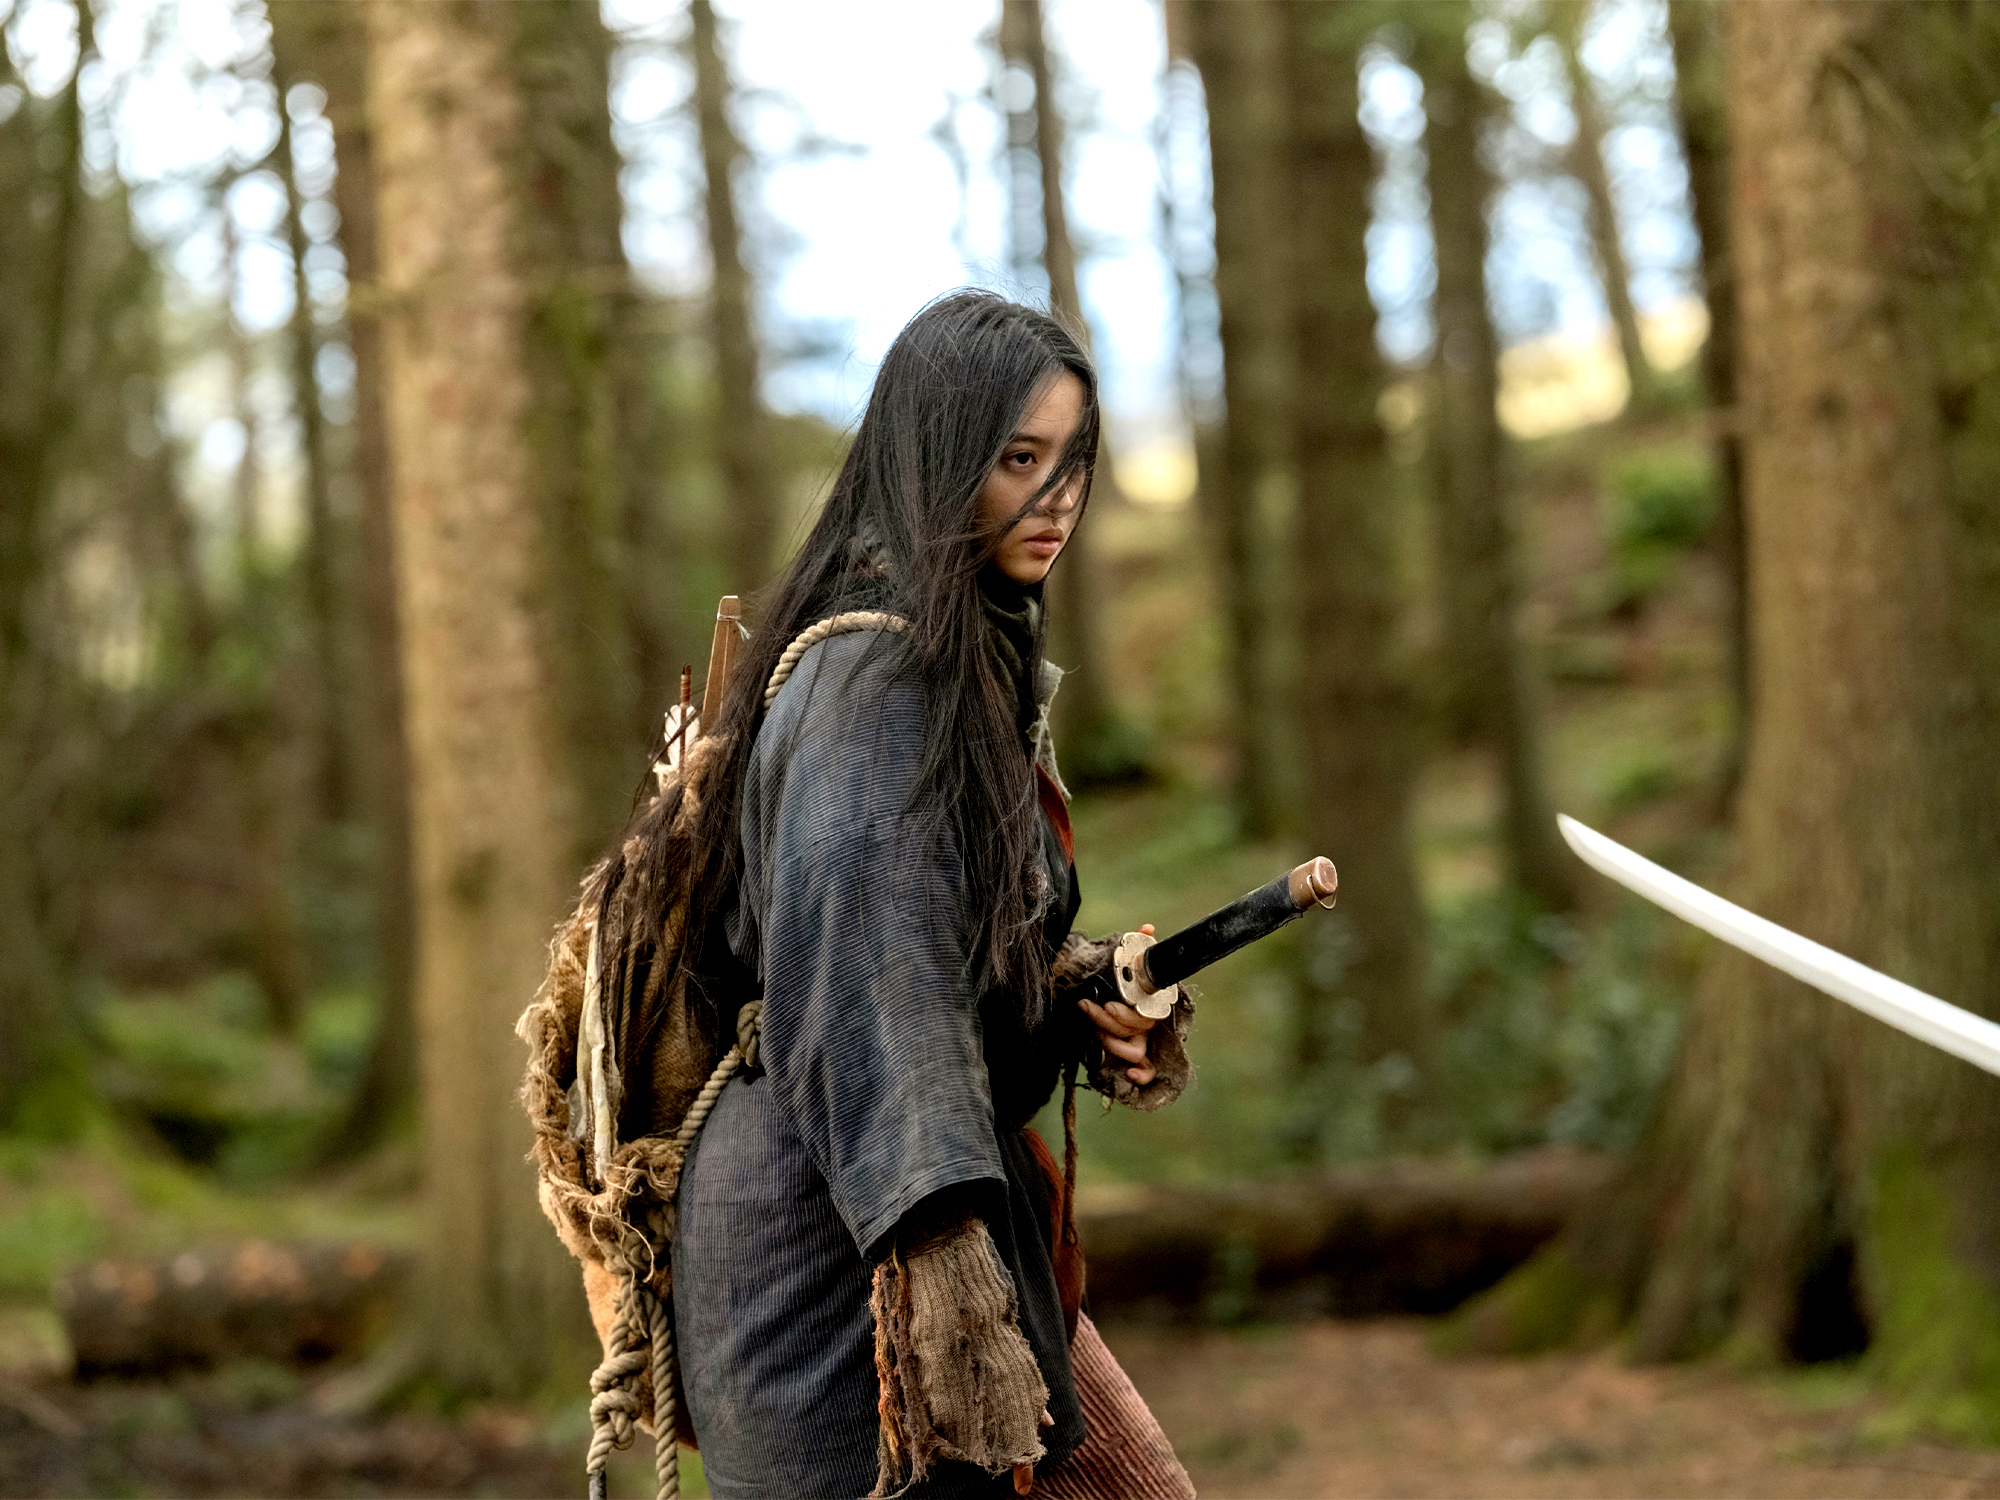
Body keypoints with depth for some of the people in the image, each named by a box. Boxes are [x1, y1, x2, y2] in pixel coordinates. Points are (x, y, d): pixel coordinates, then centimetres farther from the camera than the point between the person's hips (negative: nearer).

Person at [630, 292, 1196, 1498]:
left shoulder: (982, 659, 14)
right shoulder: (875, 674, -17)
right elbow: (861, 969, -28)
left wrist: (1079, 995, 2)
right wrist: (937, 1241, -38)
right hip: (845, 1237, -10)